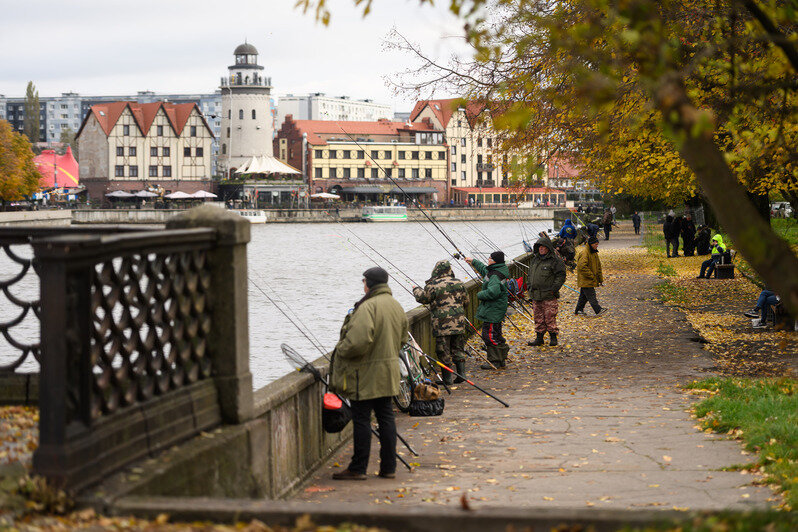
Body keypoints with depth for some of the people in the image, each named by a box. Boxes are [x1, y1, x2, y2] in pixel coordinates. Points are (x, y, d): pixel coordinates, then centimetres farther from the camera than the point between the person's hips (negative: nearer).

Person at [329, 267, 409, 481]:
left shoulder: (368, 307, -20)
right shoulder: (396, 306, 9)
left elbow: (358, 341, -27)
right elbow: (402, 339, 19)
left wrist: (340, 350, -10)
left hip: (365, 375, -8)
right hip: (388, 372, 8)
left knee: (361, 419, -2)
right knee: (386, 417, 11)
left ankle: (358, 468, 4)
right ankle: (389, 467, 14)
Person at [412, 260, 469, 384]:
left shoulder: (433, 285, -9)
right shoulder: (458, 283, 6)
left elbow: (423, 298, 2)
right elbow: (466, 301, 13)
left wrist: (416, 290, 21)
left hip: (442, 323, -5)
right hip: (458, 322, 5)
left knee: (443, 351, 1)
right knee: (458, 348, 15)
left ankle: (447, 378, 3)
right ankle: (461, 373, 10)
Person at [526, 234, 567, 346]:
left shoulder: (554, 261, -6)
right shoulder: (534, 260, 15)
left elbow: (561, 276, -8)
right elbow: (530, 275, 25)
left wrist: (554, 289, -14)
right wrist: (530, 288, 17)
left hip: (548, 296, -6)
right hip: (535, 295, 6)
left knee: (550, 317, -4)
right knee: (538, 318, 9)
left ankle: (553, 338, 7)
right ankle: (539, 338, 15)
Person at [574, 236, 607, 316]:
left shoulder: (594, 252, 14)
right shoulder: (584, 252, -18)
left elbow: (598, 266, 21)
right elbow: (582, 266, -25)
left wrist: (600, 279, 17)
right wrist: (591, 276, -20)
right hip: (585, 280, -10)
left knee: (583, 296, 14)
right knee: (591, 296, -9)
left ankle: (578, 310, 20)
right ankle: (598, 310, -12)